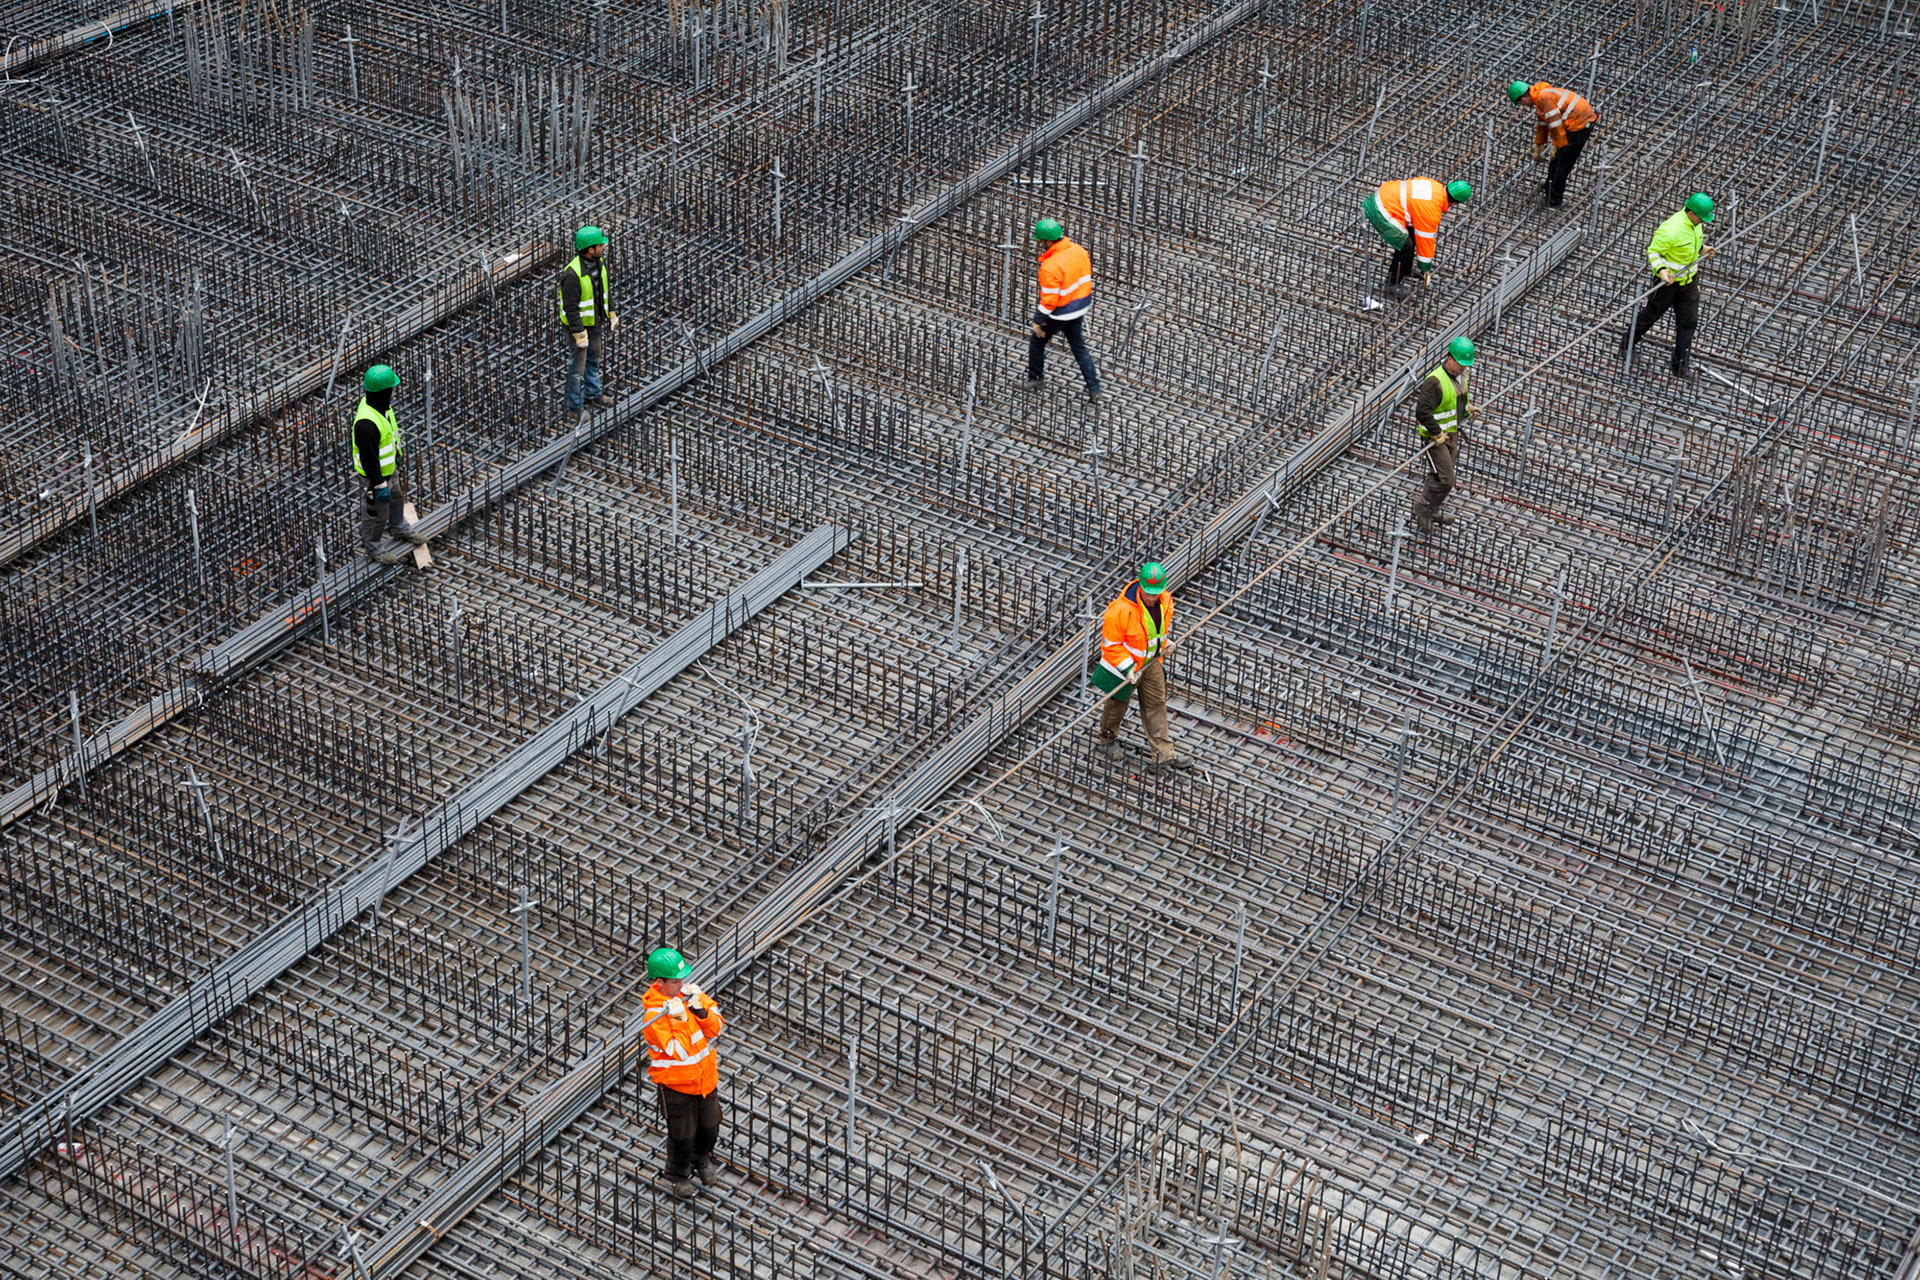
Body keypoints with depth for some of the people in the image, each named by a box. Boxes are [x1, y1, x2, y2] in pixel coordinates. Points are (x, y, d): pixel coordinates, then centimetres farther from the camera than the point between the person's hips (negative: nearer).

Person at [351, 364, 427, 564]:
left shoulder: (380, 404, -11)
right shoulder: (367, 423, -40)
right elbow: (369, 458, -32)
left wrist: (396, 454, 22)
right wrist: (379, 485, -24)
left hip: (389, 465, 9)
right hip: (376, 472, -9)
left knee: (395, 497, 32)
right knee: (377, 512, 13)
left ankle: (399, 528, 58)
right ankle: (372, 548, 35)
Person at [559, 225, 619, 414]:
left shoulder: (600, 262, -6)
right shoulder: (572, 274, -31)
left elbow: (605, 290, 11)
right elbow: (571, 307, -27)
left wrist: (611, 314, 13)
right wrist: (579, 334, -23)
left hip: (595, 321, 8)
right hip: (578, 324, -8)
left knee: (593, 359, 25)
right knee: (577, 366, 3)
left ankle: (592, 394, 44)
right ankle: (575, 407, 16)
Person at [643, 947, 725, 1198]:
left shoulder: (690, 992, -8)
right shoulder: (654, 1015, -25)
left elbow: (717, 1029, -5)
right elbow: (679, 1052, -27)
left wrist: (700, 1010, -22)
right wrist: (680, 1020, -35)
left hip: (705, 1076, 6)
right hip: (676, 1082, -6)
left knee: (710, 1126, 21)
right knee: (682, 1135, 8)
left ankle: (702, 1160, 50)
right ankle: (676, 1176, 35)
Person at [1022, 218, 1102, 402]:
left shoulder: (1050, 267, -31)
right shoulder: (1078, 251, -8)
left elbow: (1049, 299, -26)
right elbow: (1086, 278, 5)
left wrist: (1038, 321, -14)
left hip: (1060, 314, -7)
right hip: (1079, 309, 7)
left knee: (1037, 341, 18)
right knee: (1079, 347, 20)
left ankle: (1034, 380, 32)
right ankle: (1094, 389, 18)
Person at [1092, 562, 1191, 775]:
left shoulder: (1165, 601, -12)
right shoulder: (1122, 609, -34)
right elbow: (1111, 644, -25)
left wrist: (1164, 641, 1)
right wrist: (1128, 667, -26)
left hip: (1152, 661, 5)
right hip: (1123, 663, -5)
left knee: (1157, 703, 8)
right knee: (1117, 703, 14)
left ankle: (1164, 753, 14)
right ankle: (1108, 740, 41)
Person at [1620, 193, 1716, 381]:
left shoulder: (1695, 223, -4)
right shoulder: (1671, 230, -30)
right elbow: (1653, 252, -22)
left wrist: (1702, 250, 4)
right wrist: (1661, 270, -36)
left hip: (1689, 279, 7)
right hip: (1668, 280, -7)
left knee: (1689, 321, 6)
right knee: (1651, 314, 13)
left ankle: (1681, 365, 14)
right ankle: (1626, 343, 38)